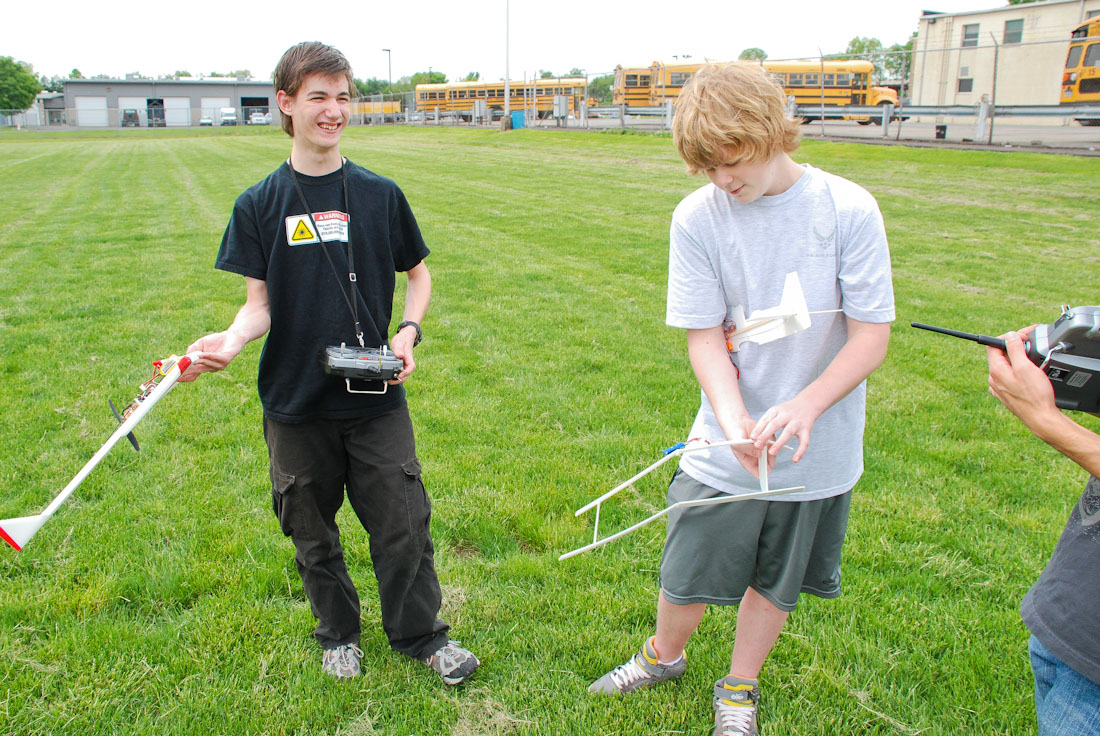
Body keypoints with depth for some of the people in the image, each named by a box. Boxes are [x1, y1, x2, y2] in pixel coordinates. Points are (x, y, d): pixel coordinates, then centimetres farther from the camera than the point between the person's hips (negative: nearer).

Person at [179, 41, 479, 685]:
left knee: (403, 525, 5)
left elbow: (418, 274, 11)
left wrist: (409, 331, -6)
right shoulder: (260, 205, -2)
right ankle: (339, 633, 37)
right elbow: (260, 305, -2)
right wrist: (231, 341, -23)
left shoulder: (380, 194, 1)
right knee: (312, 533, 14)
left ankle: (422, 635, 27)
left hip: (376, 399, 0)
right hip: (296, 404, 0)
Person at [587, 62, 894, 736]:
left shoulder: (849, 209, -14)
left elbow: (872, 335, -12)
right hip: (728, 447, 0)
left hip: (819, 451, 0)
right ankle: (665, 656, 45)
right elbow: (705, 335, -10)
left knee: (776, 581, 17)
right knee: (687, 574, 11)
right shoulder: (698, 217, -10)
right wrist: (733, 417, -28)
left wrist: (802, 408, -27)